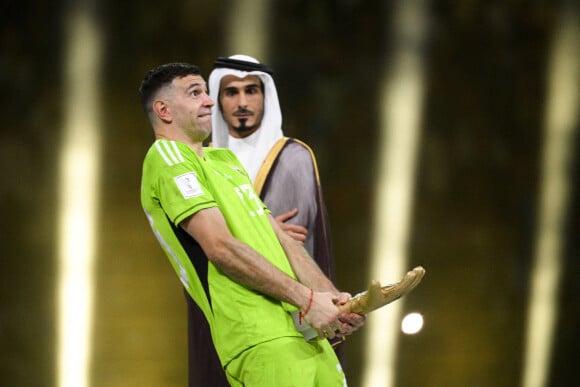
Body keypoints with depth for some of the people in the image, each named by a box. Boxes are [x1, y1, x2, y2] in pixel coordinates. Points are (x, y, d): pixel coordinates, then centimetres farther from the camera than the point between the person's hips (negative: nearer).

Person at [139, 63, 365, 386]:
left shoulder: (225, 159, 25)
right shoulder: (167, 155, -3)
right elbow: (221, 248, -13)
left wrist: (332, 299, 2)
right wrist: (305, 298, -12)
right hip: (260, 338, -8)